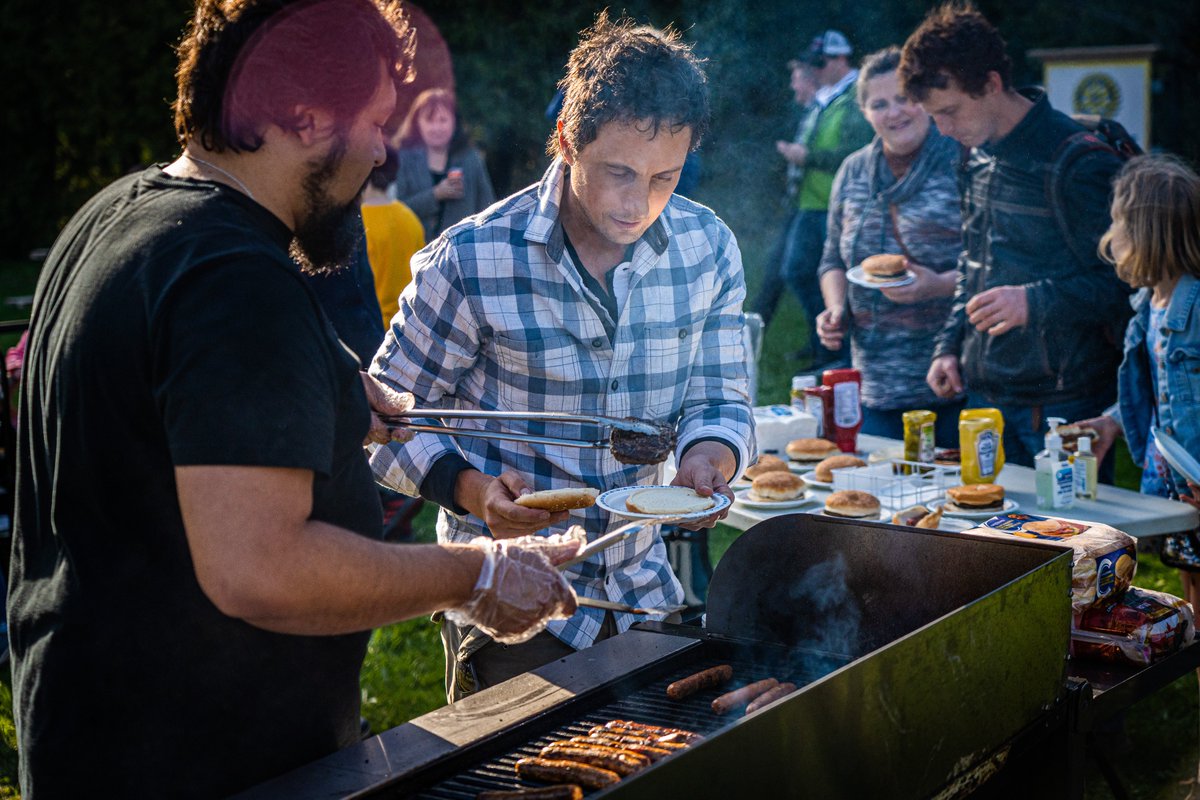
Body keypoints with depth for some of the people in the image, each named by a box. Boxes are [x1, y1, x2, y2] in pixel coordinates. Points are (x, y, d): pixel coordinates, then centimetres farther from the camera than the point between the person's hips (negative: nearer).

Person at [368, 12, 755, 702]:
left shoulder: (708, 248, -5)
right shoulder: (472, 261, -18)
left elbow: (717, 398, 6)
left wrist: (708, 460, -17)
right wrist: (473, 488, -25)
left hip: (647, 593, 4)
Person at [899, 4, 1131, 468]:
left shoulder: (1079, 161, -14)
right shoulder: (977, 158, 10)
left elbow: (1121, 283, -14)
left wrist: (1035, 302, -26)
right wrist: (949, 346, 11)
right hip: (984, 393, 7)